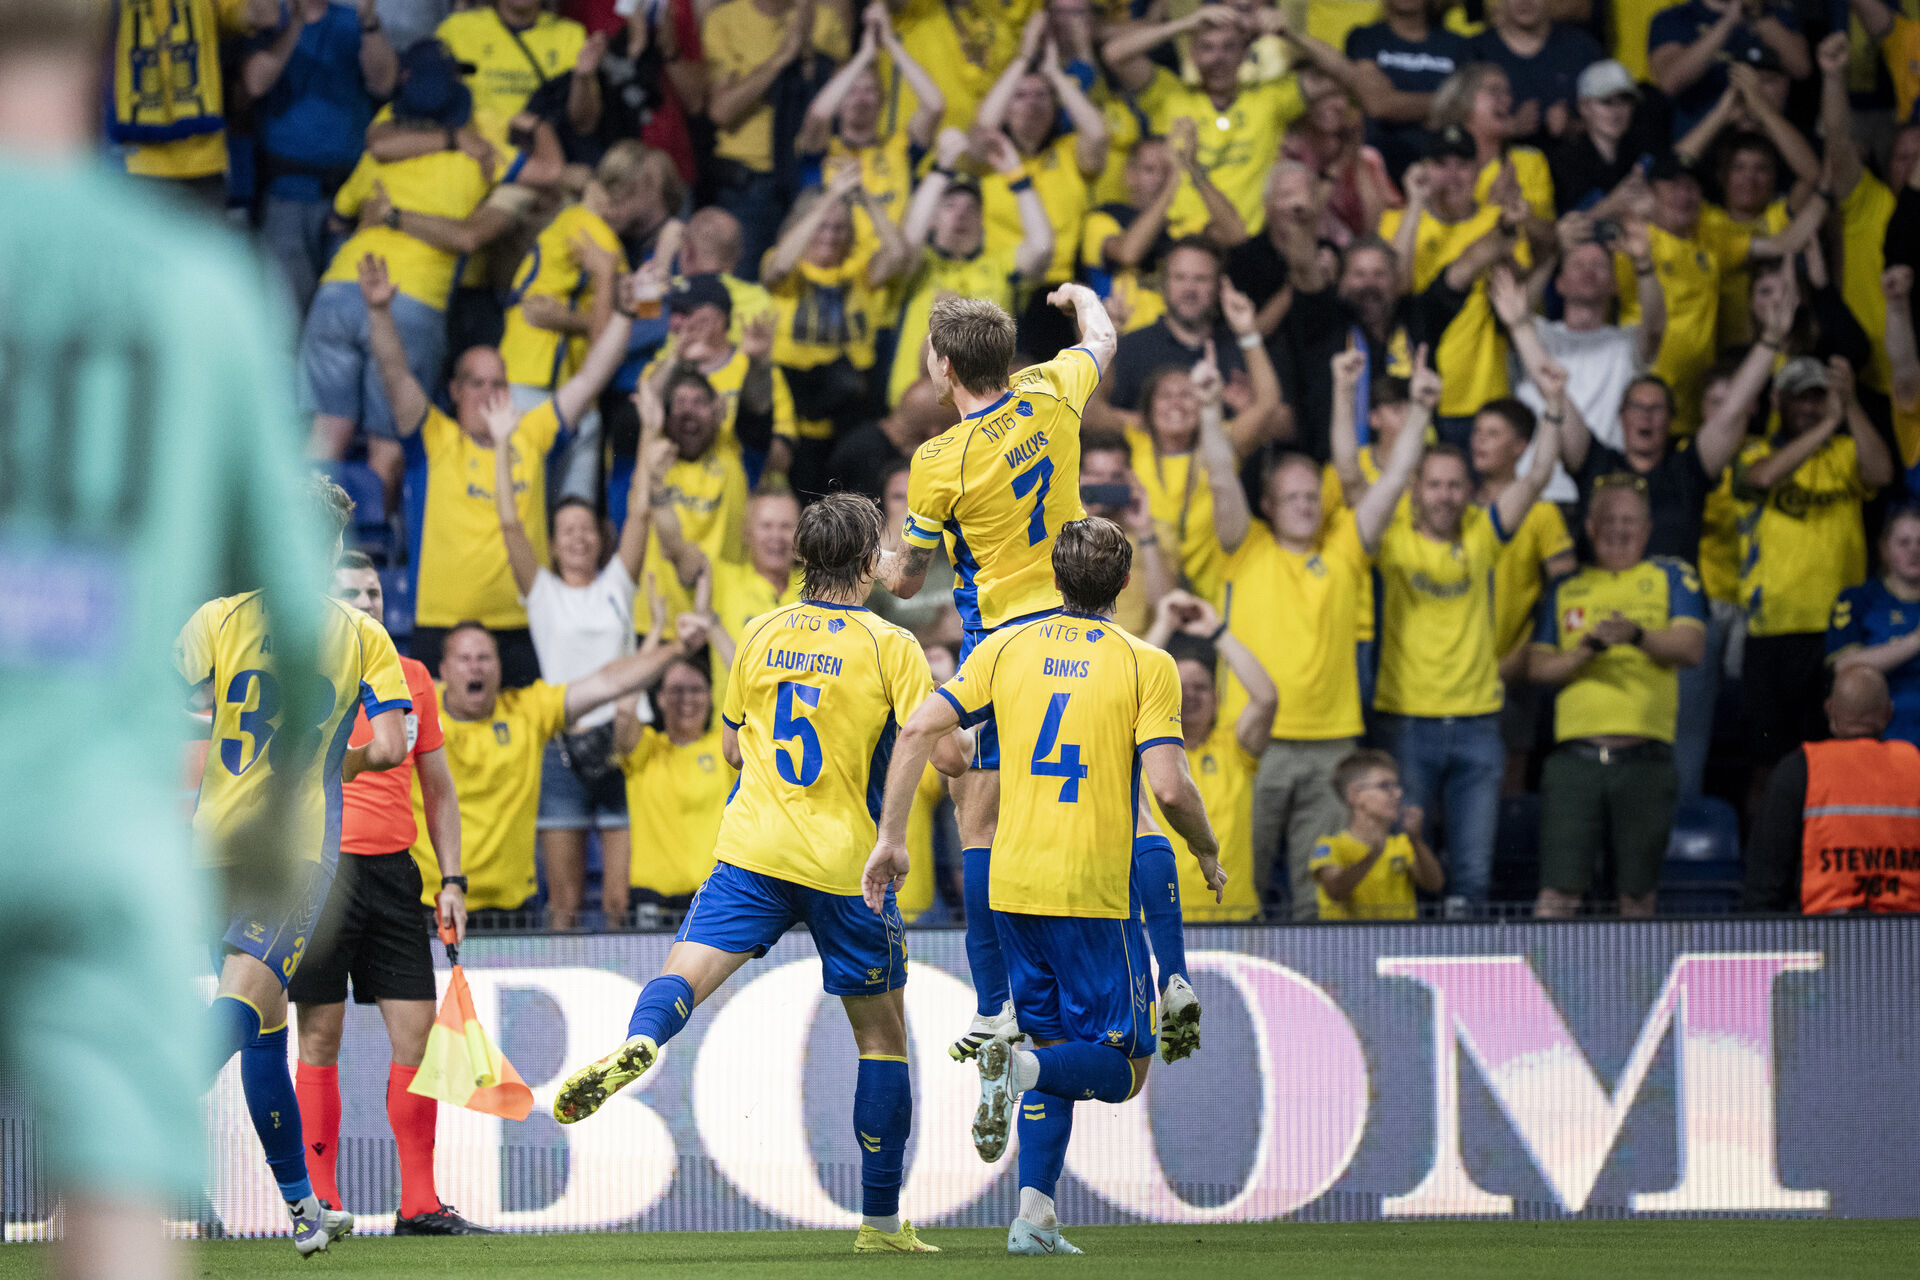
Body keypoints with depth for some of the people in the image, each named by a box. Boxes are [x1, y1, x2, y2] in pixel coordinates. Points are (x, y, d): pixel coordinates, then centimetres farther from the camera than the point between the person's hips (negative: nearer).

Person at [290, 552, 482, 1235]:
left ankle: (419, 1204, 3)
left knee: (415, 1031, -1)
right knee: (321, 1037, -3)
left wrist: (452, 878, 9)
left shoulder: (411, 678, 11)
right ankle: (319, 1200, 2)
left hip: (393, 870, 4)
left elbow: (438, 788, 16)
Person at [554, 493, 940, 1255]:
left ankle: (637, 1045, -51)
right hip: (846, 863, -2)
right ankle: (881, 1221, 14)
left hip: (754, 849, 2)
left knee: (687, 972, -13)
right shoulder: (891, 647, -3)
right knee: (881, 1033, 11)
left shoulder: (762, 636, 9)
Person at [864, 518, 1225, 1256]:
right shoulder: (1146, 666, -5)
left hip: (1014, 888, 4)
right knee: (1122, 1069, 4)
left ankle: (1035, 1215, 4)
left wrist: (889, 837, 3)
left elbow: (919, 729, -2)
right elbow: (1168, 786, -14)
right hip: (1096, 894, -4)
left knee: (1057, 1044, 17)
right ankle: (1023, 1066, -26)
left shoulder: (1008, 649, 6)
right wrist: (1208, 855, 5)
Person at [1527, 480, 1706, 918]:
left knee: (1638, 893, 3)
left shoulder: (1672, 578, 14)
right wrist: (1583, 653, -7)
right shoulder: (1566, 589, 18)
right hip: (1576, 757, 1)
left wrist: (1638, 636, -18)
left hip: (1645, 754, -1)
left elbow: (1692, 647, -1)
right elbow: (1537, 667, 12)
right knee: (1558, 889, -7)